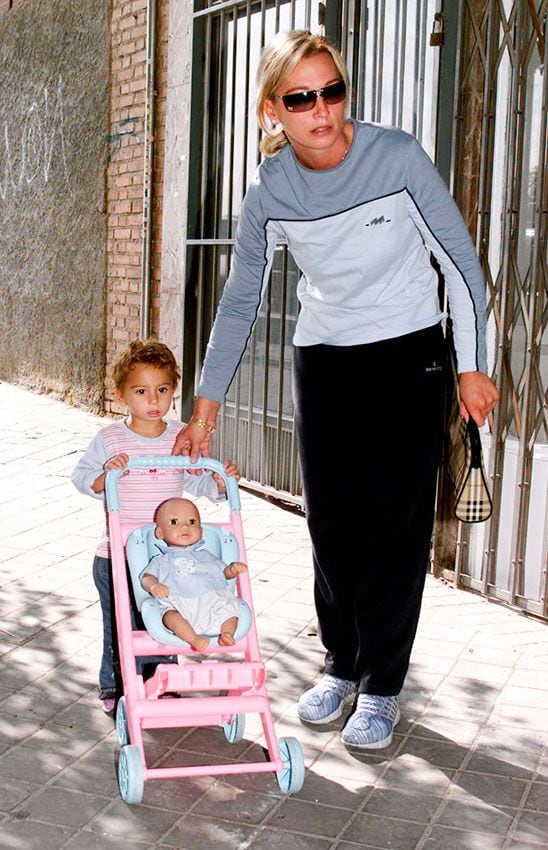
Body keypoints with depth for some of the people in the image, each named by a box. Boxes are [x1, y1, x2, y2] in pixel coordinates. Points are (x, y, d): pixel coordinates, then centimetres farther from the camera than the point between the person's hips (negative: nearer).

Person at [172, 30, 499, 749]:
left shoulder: (398, 156, -17)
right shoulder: (269, 192, -8)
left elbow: (460, 260, -8)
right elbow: (240, 301, 0)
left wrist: (472, 366, -6)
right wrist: (206, 409, 0)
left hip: (409, 354, -3)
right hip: (324, 360, 3)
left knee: (396, 522, -2)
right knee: (331, 521, 7)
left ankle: (382, 687, 11)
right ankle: (342, 666, 24)